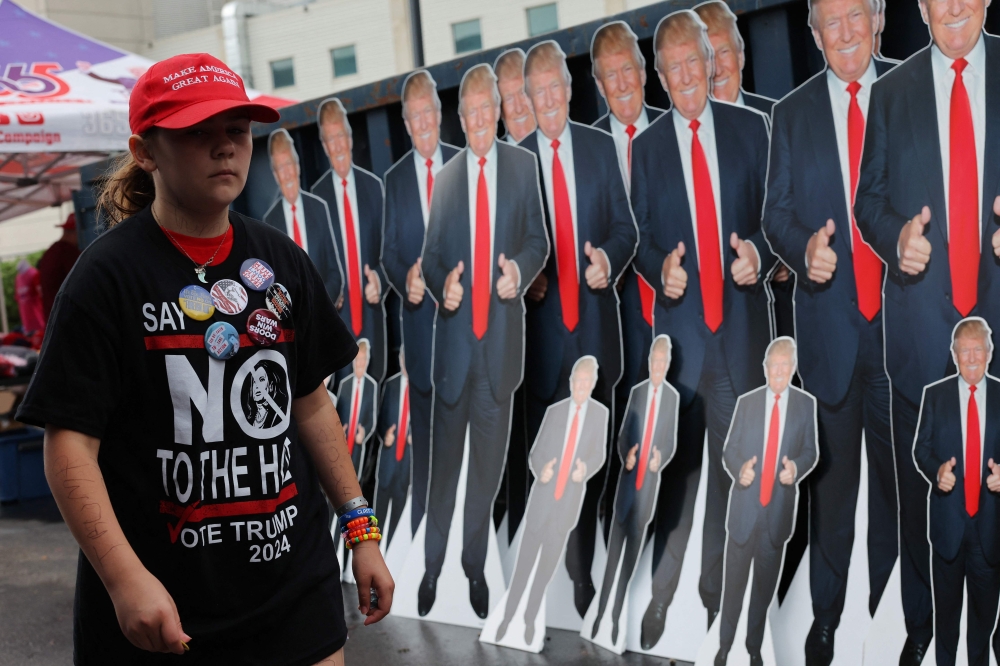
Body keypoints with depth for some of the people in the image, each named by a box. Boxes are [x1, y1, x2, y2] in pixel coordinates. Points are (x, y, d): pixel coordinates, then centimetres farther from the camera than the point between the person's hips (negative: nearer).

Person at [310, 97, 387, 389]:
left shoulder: (373, 186, 4)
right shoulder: (317, 195, -2)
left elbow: (386, 248, 9)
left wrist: (380, 279, -9)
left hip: (372, 319, 2)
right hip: (337, 321, -2)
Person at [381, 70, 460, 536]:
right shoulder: (395, 179, 8)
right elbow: (388, 252, 7)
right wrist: (406, 279, -14)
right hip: (418, 314, 1)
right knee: (422, 423, 4)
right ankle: (422, 528, 11)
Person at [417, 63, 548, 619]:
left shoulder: (524, 165, 4)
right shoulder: (447, 176, 7)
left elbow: (539, 240, 5)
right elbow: (430, 255, 8)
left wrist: (521, 270, -16)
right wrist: (442, 283, -13)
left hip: (502, 334, 0)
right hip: (454, 335, 0)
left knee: (488, 465, 10)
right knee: (444, 462, 7)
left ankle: (476, 567, 24)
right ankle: (432, 567, 20)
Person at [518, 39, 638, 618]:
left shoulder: (602, 148, 6)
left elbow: (626, 227, 5)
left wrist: (608, 258, -15)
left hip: (595, 325, 1)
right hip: (542, 326, -1)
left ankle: (584, 575, 23)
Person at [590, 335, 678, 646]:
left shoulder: (674, 397, -2)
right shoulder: (636, 392, 5)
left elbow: (672, 442, 2)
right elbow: (623, 434, 8)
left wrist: (661, 459, -18)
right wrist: (625, 455, -12)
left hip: (649, 484, -1)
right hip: (626, 480, 1)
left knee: (631, 555, 8)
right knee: (613, 552, 3)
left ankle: (617, 616, 17)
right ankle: (600, 612, 10)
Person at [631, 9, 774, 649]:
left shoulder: (751, 129, 4)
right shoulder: (646, 147, 4)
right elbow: (639, 237, 5)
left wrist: (758, 252, -14)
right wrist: (660, 268, -15)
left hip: (742, 322, 1)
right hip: (678, 323, -1)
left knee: (734, 462, 12)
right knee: (676, 465, -2)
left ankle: (717, 584, 27)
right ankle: (658, 596, 7)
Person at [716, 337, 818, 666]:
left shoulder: (806, 404, 1)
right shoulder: (746, 402, 3)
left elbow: (811, 451, 3)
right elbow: (729, 449, 4)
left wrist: (796, 467, -18)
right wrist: (739, 469, -17)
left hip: (779, 509, 0)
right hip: (744, 506, 0)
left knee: (765, 585, 11)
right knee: (734, 582, 6)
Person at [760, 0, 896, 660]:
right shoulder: (793, 114, 8)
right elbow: (777, 214, 7)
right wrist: (805, 247, -14)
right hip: (830, 324, 1)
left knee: (898, 473, 7)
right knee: (832, 476, 8)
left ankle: (889, 608, 24)